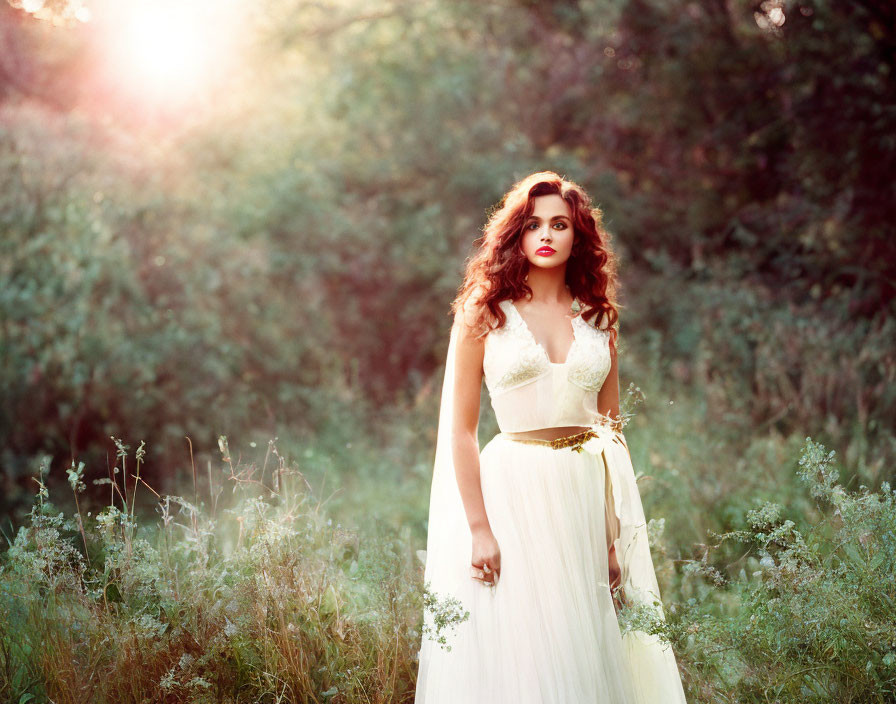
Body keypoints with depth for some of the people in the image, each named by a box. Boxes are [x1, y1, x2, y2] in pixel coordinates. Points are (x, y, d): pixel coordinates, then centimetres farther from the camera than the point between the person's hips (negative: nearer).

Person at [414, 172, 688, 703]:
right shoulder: (485, 313, 0)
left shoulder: (598, 318, 10)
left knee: (589, 650, 7)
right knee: (515, 653, -2)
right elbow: (460, 429, -3)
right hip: (513, 487, -3)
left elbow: (613, 430, 13)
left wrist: (616, 534, 8)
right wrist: (478, 529, -11)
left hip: (588, 492, 4)